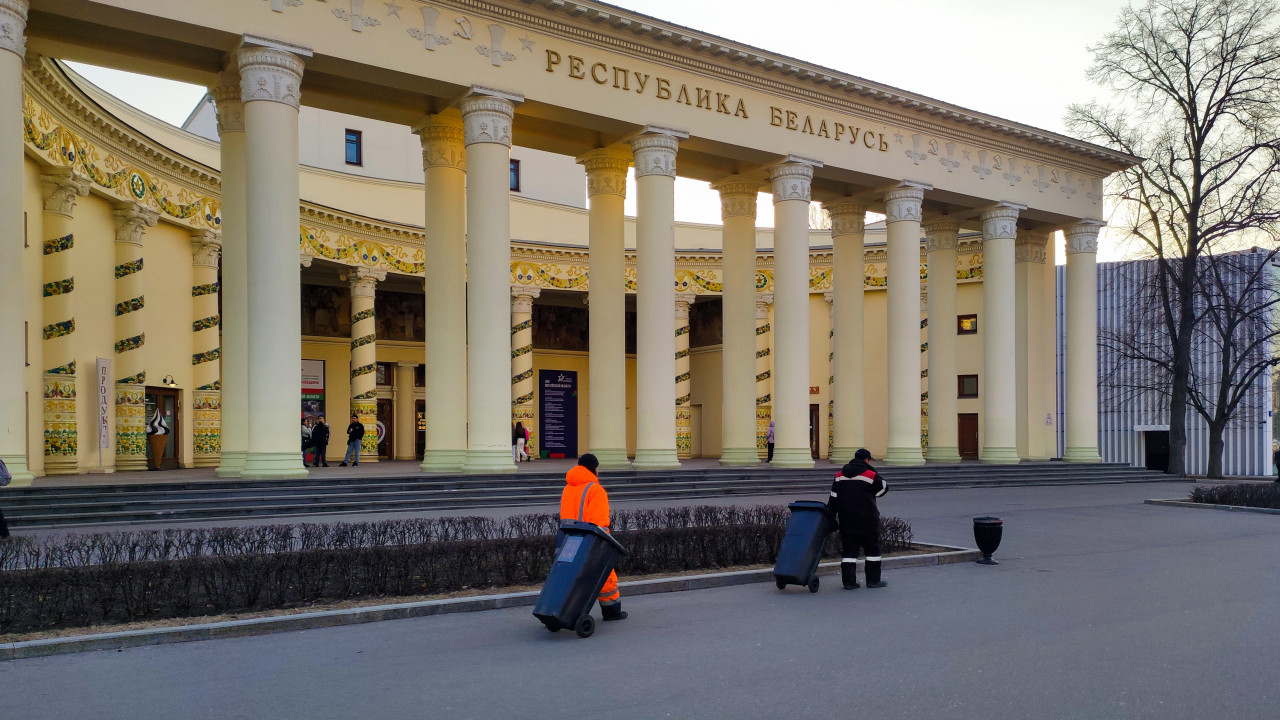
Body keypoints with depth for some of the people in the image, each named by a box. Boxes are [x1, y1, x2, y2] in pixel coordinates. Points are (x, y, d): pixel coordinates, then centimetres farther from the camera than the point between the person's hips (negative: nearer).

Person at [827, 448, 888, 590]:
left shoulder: (840, 475, 7)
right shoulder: (871, 475, -9)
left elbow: (833, 498, 7)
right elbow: (883, 489, 2)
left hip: (846, 519, 4)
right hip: (867, 519, -4)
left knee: (849, 550, 7)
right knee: (872, 548, 9)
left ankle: (848, 581, 3)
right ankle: (873, 580, 11)